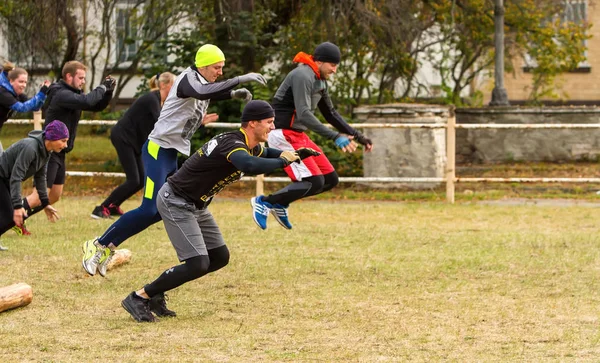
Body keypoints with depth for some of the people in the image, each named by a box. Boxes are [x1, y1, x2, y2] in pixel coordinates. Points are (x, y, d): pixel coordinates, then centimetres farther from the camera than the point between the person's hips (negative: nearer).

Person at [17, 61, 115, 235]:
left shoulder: (73, 94, 11)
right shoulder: (61, 95, -19)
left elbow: (97, 106, 15)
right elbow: (87, 102, -35)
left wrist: (108, 91, -2)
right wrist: (102, 87, -20)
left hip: (59, 153, 10)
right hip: (49, 153, -10)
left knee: (54, 196, 13)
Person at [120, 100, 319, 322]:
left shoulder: (253, 147, 3)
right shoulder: (233, 144, -27)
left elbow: (267, 154, 28)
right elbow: (250, 165, -50)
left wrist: (295, 155, 9)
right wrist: (283, 161, -35)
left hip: (196, 207, 10)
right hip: (175, 202, -10)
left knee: (220, 257, 12)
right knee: (198, 265, -17)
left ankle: (156, 293, 17)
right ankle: (139, 297, -5)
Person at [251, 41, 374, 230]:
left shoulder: (320, 81, 14)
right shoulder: (303, 76, -18)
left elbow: (330, 114, 24)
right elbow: (304, 114, -29)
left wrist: (357, 136, 18)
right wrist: (335, 137, -35)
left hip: (298, 136, 10)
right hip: (284, 135, -10)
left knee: (331, 179, 7)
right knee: (315, 182, -18)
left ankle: (280, 203, 16)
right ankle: (265, 202, -5)